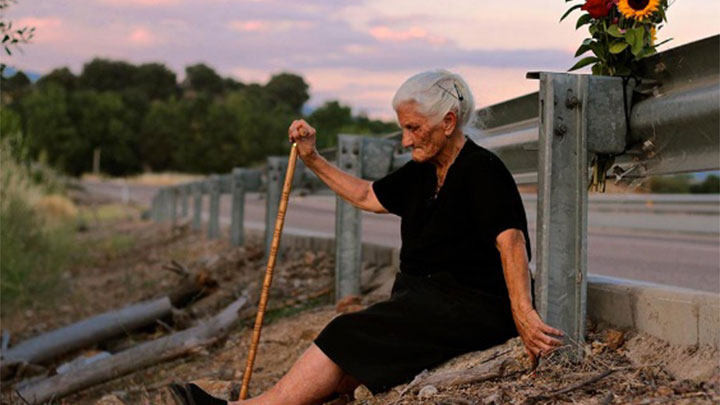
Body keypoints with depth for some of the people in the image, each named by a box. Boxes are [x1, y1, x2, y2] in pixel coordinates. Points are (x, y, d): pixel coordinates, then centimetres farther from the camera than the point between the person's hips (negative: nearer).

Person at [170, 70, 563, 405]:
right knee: (345, 367, -11)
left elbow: (511, 240, -26)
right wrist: (312, 158, 22)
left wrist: (523, 314, -38)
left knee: (350, 339, -19)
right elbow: (366, 196, 27)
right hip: (427, 301, 8)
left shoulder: (482, 170, -13)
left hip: (472, 311, -8)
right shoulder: (423, 171, 13)